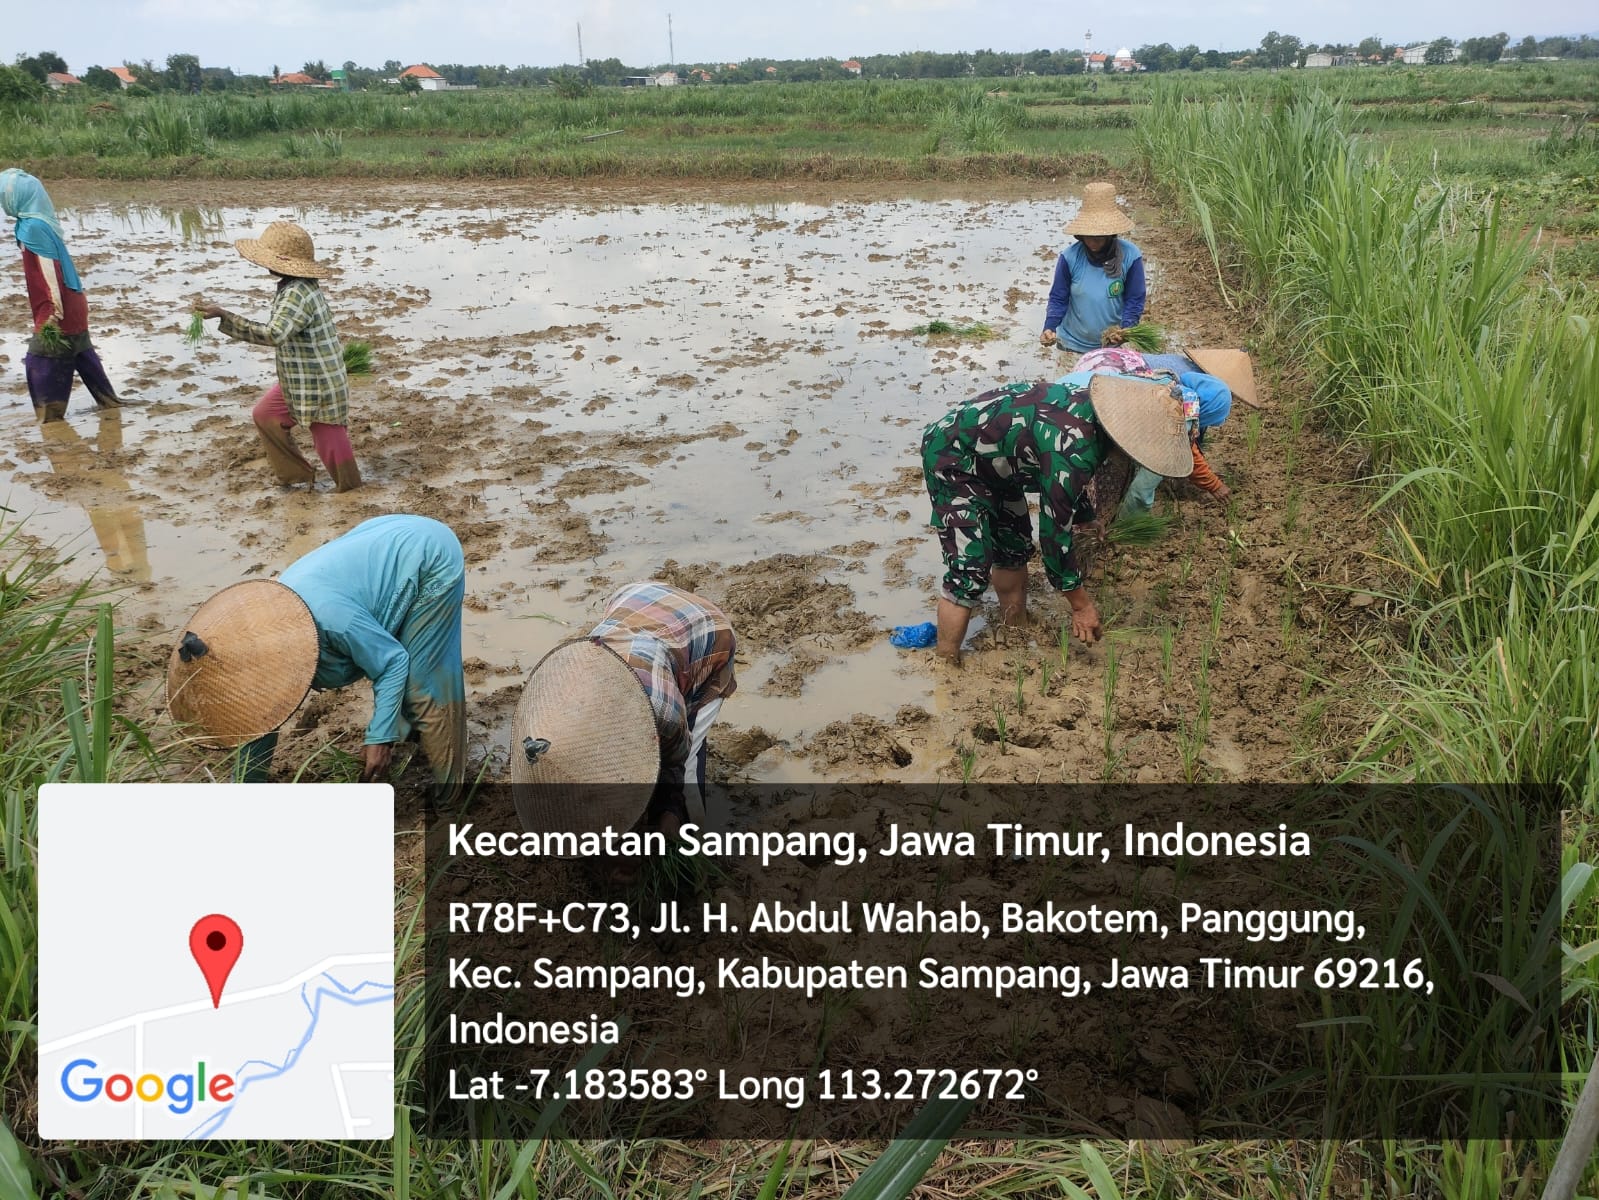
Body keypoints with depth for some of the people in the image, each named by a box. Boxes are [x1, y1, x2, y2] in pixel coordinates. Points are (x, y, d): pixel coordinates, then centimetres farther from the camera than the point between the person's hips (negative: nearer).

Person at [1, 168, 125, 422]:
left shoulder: (32, 227, -17)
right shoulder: (42, 220, 10)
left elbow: (48, 268, -22)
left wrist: (55, 306, -23)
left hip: (59, 310, -9)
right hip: (72, 306, 9)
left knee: (40, 362, -1)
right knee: (81, 355, 17)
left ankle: (50, 415, 5)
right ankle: (109, 401, 22)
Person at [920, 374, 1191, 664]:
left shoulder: (1094, 413, -9)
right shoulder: (1073, 450, -35)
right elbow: (1054, 533, -26)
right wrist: (1081, 604, -14)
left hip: (992, 456, 10)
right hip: (953, 456, -10)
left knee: (1014, 549, 17)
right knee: (970, 572, -13)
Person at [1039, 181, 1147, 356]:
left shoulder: (1130, 256, -14)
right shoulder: (1070, 256, -14)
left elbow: (1135, 300, -7)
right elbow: (1058, 298, -7)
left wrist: (1125, 328, -25)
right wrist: (1049, 328, -24)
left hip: (1112, 346, 0)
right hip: (1072, 345, 0)